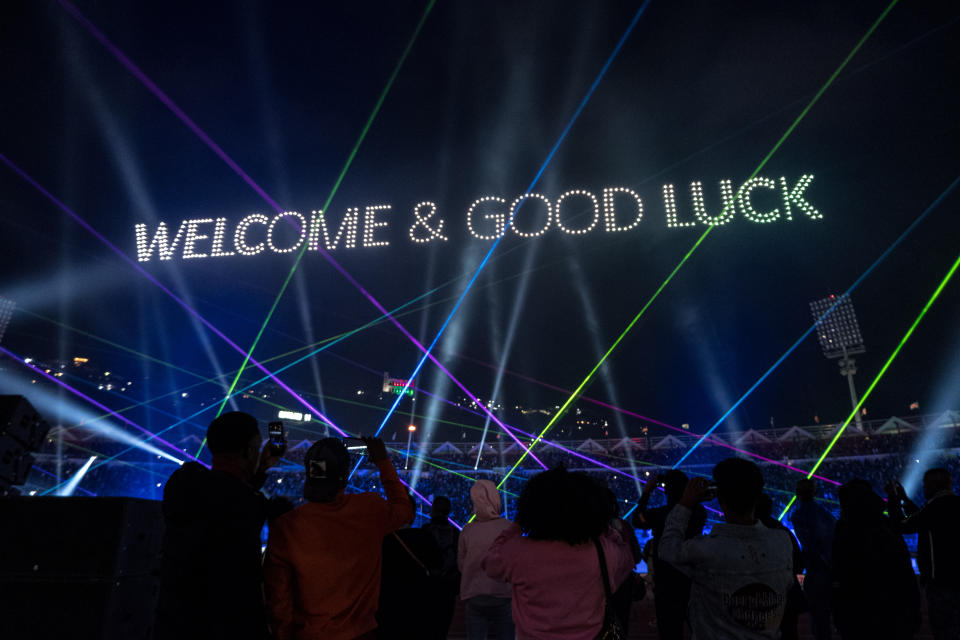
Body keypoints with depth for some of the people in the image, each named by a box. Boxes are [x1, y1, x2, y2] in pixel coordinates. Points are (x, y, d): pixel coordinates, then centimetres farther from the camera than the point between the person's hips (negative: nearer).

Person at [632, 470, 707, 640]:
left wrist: (646, 494, 5)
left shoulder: (658, 514, -21)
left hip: (667, 583, -4)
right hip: (693, 580, 5)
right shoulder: (699, 511, -9)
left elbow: (637, 520, -1)